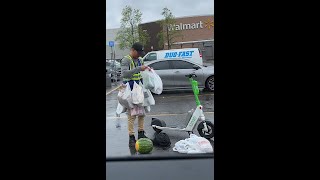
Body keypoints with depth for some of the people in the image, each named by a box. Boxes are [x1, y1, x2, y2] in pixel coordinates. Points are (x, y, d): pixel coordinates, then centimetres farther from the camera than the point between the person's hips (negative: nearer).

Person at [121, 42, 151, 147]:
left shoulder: (140, 60, 13)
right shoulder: (126, 60, -11)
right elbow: (124, 73, -28)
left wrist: (147, 69, 5)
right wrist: (139, 68, -32)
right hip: (130, 90, -8)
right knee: (132, 114, -7)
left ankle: (141, 133, 25)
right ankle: (131, 137, -2)